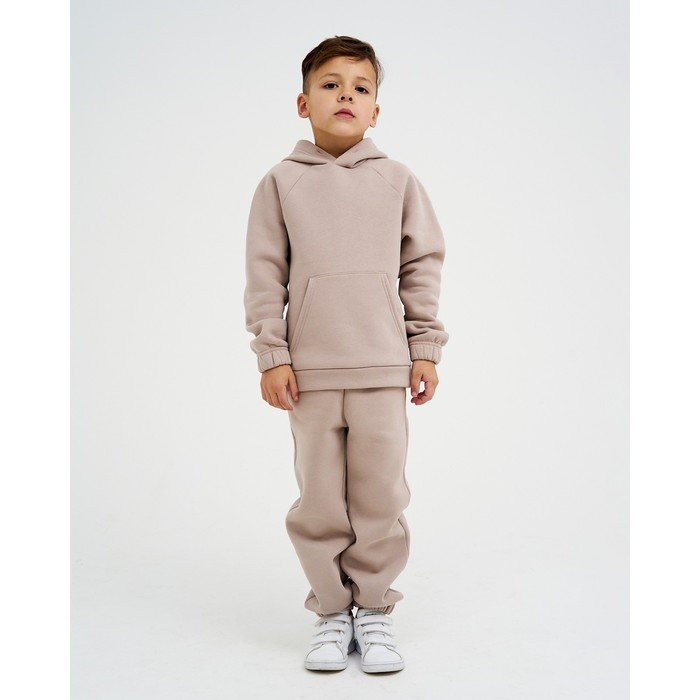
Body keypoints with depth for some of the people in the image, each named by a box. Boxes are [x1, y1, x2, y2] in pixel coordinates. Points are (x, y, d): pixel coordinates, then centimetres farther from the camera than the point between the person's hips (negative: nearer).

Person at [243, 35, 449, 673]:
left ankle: (374, 609, 20)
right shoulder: (282, 182, 6)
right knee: (320, 499, 6)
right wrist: (272, 356, -2)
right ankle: (332, 612, 21)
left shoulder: (398, 180, 7)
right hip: (310, 370, 0)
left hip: (384, 368, 0)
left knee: (381, 496, 4)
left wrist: (425, 348, 5)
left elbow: (423, 266, 9)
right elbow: (265, 275, 4)